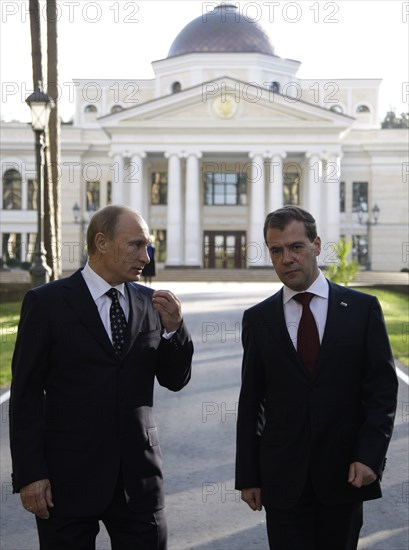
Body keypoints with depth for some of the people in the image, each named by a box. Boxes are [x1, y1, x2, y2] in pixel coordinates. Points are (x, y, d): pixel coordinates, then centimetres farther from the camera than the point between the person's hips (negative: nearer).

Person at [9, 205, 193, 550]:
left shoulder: (150, 302, 6)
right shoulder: (47, 302, -5)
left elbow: (175, 380, 9)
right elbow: (26, 394, -5)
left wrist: (173, 326, -8)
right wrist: (29, 474, -10)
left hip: (139, 477, 4)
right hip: (68, 479, -3)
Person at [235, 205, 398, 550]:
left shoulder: (362, 309, 1)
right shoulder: (258, 319, 5)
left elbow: (383, 388, 0)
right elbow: (250, 402, 6)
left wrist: (370, 456, -11)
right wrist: (247, 476, 3)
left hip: (345, 473, 0)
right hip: (283, 478, 1)